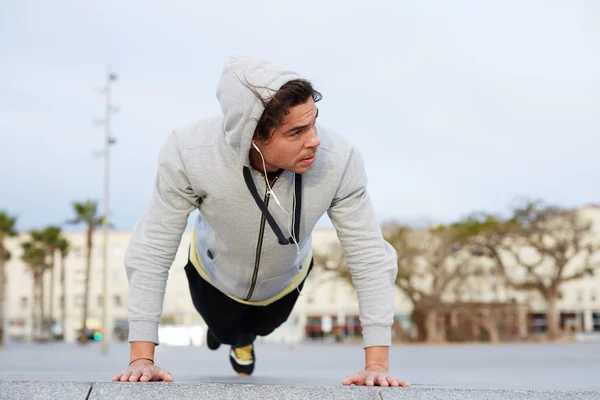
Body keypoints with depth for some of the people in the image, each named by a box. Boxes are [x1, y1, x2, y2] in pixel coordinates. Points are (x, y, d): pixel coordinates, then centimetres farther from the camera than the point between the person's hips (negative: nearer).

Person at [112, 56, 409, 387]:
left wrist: (377, 364, -34)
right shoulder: (188, 154, -44)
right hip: (215, 273, -1)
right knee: (225, 331, 32)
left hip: (285, 279, 2)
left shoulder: (339, 161, -42)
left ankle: (243, 338, 73)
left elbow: (370, 258, -32)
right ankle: (228, 329, 70)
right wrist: (142, 358, -32)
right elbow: (152, 253, -33)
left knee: (261, 326, 36)